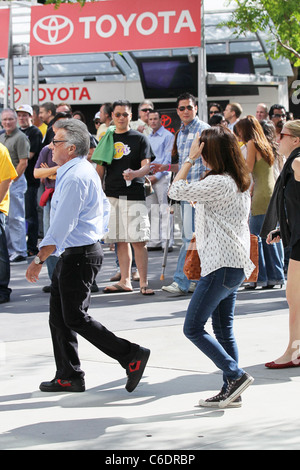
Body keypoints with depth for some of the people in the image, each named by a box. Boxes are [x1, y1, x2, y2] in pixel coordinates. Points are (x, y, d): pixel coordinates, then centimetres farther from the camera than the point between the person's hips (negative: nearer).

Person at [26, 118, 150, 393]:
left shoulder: (74, 177, -20)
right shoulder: (85, 170, 13)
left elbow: (61, 226, -24)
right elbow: (104, 206, 24)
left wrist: (39, 260, -22)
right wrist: (98, 234, 25)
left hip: (79, 256, -11)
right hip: (72, 254, 11)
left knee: (75, 318, -6)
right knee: (58, 318, 13)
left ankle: (132, 357, -2)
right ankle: (68, 377, 19)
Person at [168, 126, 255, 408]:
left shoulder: (219, 183, -18)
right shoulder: (240, 181, 12)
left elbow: (176, 192, -16)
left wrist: (190, 159, -9)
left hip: (222, 265, -10)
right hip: (233, 264, 10)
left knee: (193, 328, -5)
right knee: (223, 330, 13)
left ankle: (236, 375, -6)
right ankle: (231, 392, 14)